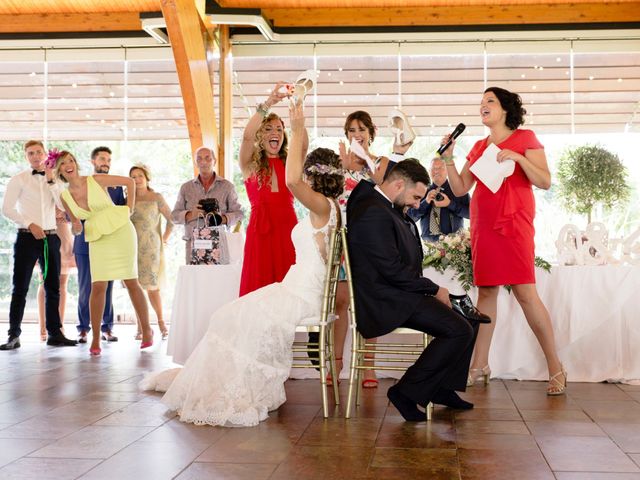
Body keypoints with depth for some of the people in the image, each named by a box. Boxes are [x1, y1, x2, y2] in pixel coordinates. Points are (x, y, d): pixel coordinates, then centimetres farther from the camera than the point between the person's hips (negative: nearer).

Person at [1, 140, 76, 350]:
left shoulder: (54, 180, 12)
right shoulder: (18, 180, 2)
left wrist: (51, 181, -7)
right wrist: (30, 224, -12)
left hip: (51, 238, 4)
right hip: (27, 237, -3)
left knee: (53, 288, 6)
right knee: (20, 288, -3)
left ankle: (54, 333, 12)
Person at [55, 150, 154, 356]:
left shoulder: (96, 180, -5)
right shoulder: (65, 197, 4)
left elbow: (130, 182, 3)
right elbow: (76, 227, 13)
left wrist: (129, 208, 2)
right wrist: (76, 227, -10)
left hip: (121, 231, -2)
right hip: (97, 239, 3)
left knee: (131, 283, 2)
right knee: (98, 287, -8)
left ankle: (146, 330, 15)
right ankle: (95, 339, 0)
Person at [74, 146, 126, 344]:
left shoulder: (117, 187, 13)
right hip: (86, 243, -1)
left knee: (107, 288, 3)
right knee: (85, 288, 1)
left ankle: (107, 328, 9)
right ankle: (83, 329, 8)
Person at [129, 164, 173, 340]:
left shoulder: (156, 198, 1)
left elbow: (171, 219, 1)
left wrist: (164, 239, 0)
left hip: (151, 248, -3)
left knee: (152, 287, -5)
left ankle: (161, 321, 13)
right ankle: (141, 327, 5)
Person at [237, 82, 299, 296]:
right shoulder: (250, 164, 8)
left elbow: (303, 140, -6)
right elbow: (247, 136, -11)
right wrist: (268, 104, -19)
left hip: (288, 229, 2)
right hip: (260, 230, -2)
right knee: (260, 288, -4)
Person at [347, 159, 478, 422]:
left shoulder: (376, 201, 11)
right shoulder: (374, 213, -21)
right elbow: (392, 270, -22)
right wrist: (434, 289, -12)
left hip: (394, 292, 11)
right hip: (386, 301, -11)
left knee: (469, 319, 13)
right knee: (460, 331, -21)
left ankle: (441, 388, 20)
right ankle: (406, 391, -11)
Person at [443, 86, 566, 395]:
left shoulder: (524, 138, 4)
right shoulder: (479, 147, 18)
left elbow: (545, 182, -4)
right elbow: (460, 188, 15)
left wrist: (518, 158, -15)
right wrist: (448, 159, 4)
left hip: (514, 224, -5)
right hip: (483, 227, 5)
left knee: (525, 293, -10)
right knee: (486, 292, 6)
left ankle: (555, 367, -2)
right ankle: (479, 365, 11)